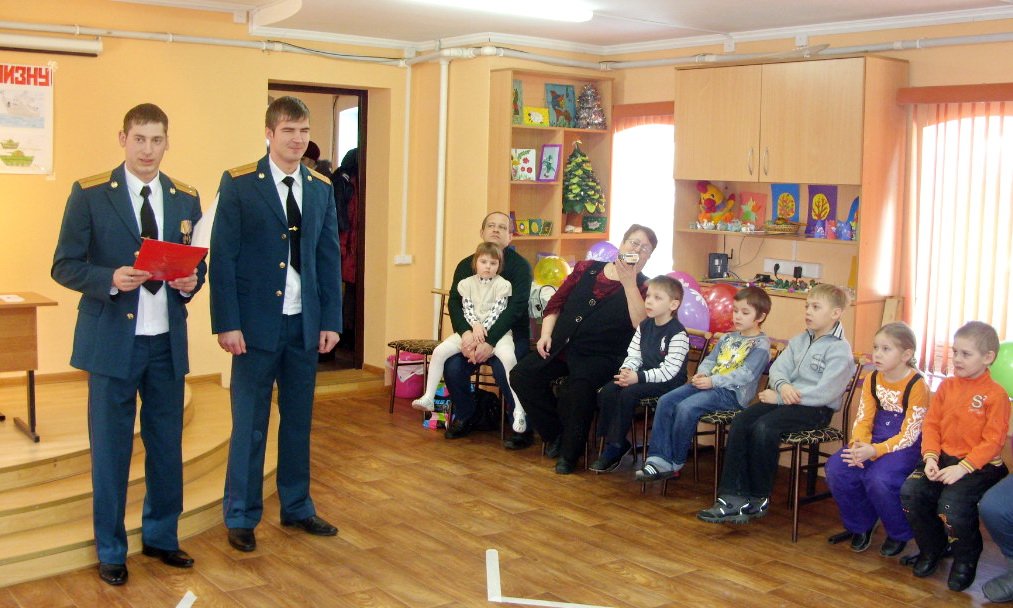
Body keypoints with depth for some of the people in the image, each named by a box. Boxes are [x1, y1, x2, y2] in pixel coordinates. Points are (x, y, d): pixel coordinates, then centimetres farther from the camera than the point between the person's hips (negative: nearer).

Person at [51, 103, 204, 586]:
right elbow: (65, 266, -4)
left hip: (167, 342, 3)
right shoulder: (90, 194, -3)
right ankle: (110, 550, 21)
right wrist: (111, 279, -21)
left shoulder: (186, 199, 8)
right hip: (112, 341, -3)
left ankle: (161, 536, 29)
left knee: (168, 445, 11)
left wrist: (192, 281, -9)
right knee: (110, 449, 6)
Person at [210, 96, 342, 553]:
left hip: (305, 325, 4)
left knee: (299, 420, 13)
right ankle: (241, 517, 18)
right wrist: (227, 324, -12)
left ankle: (296, 507, 27)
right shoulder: (239, 184, -5)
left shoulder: (321, 189, 8)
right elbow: (222, 258, -7)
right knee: (249, 425, 5)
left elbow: (329, 257, 9)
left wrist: (331, 320, 4)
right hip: (257, 323, -4)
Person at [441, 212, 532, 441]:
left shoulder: (520, 265, -6)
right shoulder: (466, 265, 7)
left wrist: (490, 342, -26)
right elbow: (454, 302, -1)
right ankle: (465, 417, 6)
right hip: (472, 334, 4)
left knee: (503, 369, -31)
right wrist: (465, 332, -22)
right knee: (453, 367, -22)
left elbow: (516, 307, -16)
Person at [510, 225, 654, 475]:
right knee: (522, 375, -14)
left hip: (602, 356, -4)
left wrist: (629, 283, -16)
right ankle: (555, 435, 5)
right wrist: (546, 334, 3)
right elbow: (556, 303, 16)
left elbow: (642, 324, -15)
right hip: (562, 348, 5)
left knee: (579, 386, -34)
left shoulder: (642, 287, 4)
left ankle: (569, 452, -11)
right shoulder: (586, 269, 13)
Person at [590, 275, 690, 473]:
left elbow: (669, 370, -21)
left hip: (668, 383, -7)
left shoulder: (678, 334, -14)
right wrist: (626, 370, -13)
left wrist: (639, 377, -27)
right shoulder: (644, 326, 10)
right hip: (644, 377, 7)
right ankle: (611, 441, -4)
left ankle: (615, 445, -15)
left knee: (628, 394, -28)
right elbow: (634, 355, 9)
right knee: (607, 391, -14)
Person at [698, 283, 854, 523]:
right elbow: (777, 367, 8)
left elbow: (824, 393, -18)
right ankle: (733, 496, -21)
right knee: (741, 422, -18)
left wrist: (779, 397, -15)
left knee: (763, 427, -30)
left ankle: (758, 500, -14)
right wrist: (783, 385, -17)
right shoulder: (799, 340, 17)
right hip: (785, 400, 7)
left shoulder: (840, 349, -8)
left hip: (816, 409, -7)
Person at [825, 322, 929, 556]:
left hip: (905, 446, -6)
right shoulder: (872, 379, 4)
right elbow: (863, 419, 3)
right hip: (874, 440, 6)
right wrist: (858, 445, -19)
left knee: (878, 479, -33)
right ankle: (860, 526, 9)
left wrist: (874, 451, -29)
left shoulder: (916, 385, -15)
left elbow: (908, 435, -17)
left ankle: (900, 534, -1)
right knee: (835, 469, -17)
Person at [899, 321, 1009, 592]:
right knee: (910, 492, -16)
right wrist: (930, 456, -8)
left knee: (951, 504, -28)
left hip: (979, 465, -6)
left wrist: (963, 467, -22)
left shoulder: (996, 394, -8)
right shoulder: (947, 386, 10)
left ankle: (966, 560, 4)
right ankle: (931, 549, 11)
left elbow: (992, 441, -13)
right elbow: (931, 424, 9)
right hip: (943, 458, 6)